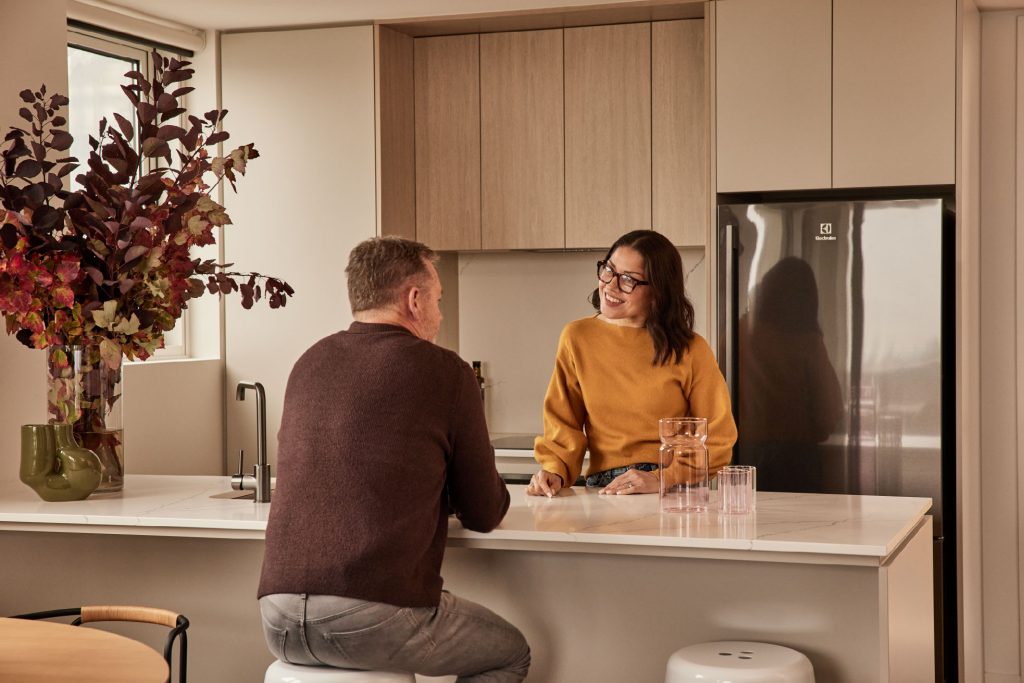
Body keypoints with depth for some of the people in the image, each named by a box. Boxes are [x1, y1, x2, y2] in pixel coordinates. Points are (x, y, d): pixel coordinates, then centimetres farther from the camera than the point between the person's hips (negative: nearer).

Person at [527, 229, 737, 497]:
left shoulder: (690, 350, -2)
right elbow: (563, 424, 9)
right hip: (603, 492, 3)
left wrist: (661, 479, -13)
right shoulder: (577, 338, 6)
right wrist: (554, 470, -9)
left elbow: (716, 438, -1)